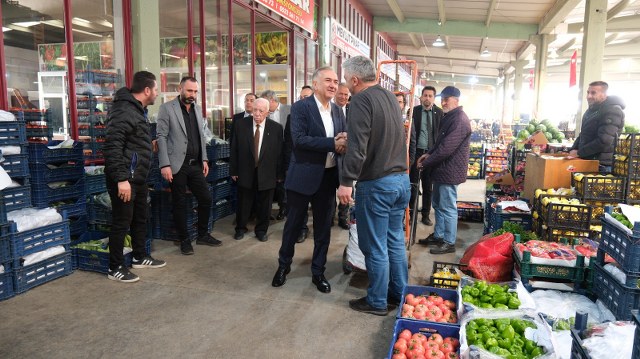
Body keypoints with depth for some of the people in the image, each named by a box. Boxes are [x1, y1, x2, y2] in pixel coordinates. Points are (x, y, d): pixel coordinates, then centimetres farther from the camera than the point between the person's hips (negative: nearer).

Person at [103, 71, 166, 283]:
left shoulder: (138, 109, 14)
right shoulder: (124, 110, -19)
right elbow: (112, 146, -26)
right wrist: (121, 178, -28)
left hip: (138, 177, 10)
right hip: (125, 179, -10)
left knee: (141, 218, 19)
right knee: (121, 222, -1)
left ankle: (140, 257, 34)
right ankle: (115, 268, 12)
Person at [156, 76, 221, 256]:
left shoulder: (198, 109, 12)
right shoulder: (167, 108, -6)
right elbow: (162, 137, -10)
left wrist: (204, 159, 11)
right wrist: (165, 165, -16)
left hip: (195, 164, 6)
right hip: (178, 165, -6)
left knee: (206, 198, 8)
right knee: (180, 204, 5)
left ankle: (203, 235, 25)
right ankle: (184, 240, 19)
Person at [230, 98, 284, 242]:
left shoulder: (276, 128, -7)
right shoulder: (241, 125, -5)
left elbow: (280, 152, -4)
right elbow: (234, 149, 0)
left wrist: (280, 174, -3)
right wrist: (233, 170, -1)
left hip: (267, 173, 0)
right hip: (245, 172, 1)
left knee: (264, 205, 11)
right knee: (243, 203, 13)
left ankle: (261, 230, 30)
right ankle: (240, 228, 34)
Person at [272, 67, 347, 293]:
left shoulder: (337, 110, 9)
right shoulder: (300, 107, -10)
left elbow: (344, 138, 8)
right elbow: (299, 139, -22)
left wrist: (344, 141, -17)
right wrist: (333, 143, -26)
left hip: (328, 177, 5)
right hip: (303, 176, -5)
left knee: (323, 226, 13)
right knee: (294, 223, 11)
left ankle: (318, 272, 29)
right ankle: (284, 265, 33)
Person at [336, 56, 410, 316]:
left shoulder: (362, 100, -14)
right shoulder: (390, 96, 13)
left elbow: (357, 146, -23)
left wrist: (346, 181, -22)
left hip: (376, 184, -9)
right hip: (401, 180, 9)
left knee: (375, 247, 4)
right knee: (395, 241, 18)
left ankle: (377, 302, 18)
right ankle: (400, 294, 30)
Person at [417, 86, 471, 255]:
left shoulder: (460, 120, -20)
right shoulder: (449, 117, 13)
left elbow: (446, 148, -25)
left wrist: (425, 163, -17)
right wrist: (429, 154, 6)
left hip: (450, 171, -10)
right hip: (442, 169, 10)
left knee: (448, 208, 0)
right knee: (438, 204, 18)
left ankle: (449, 242, 12)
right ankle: (438, 235, 31)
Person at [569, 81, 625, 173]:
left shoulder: (612, 111, -14)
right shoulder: (591, 110, 16)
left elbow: (604, 141, -24)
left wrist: (579, 153, -18)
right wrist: (573, 150, 5)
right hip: (587, 161, 9)